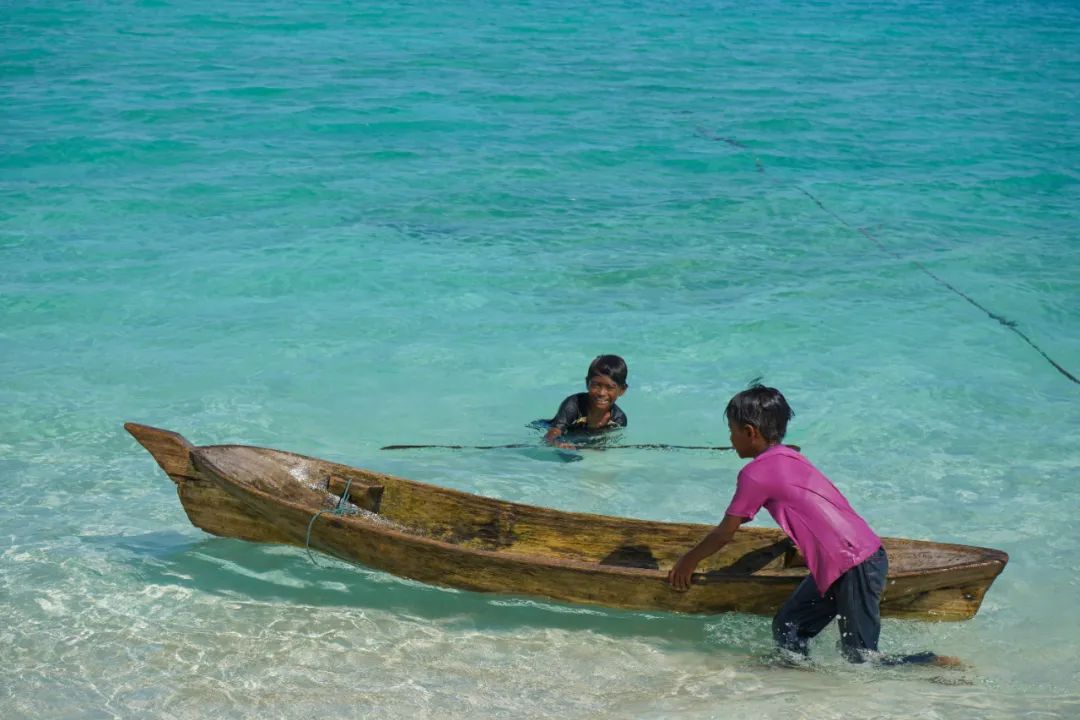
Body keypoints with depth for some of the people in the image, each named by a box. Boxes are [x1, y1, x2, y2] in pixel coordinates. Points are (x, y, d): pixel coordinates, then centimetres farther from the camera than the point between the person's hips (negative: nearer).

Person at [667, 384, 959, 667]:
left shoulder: (757, 473, -12)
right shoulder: (789, 457, 13)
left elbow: (724, 534, -3)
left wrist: (688, 560, 10)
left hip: (855, 567, -9)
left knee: (862, 659, 1)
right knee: (787, 630, 13)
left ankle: (944, 666, 3)